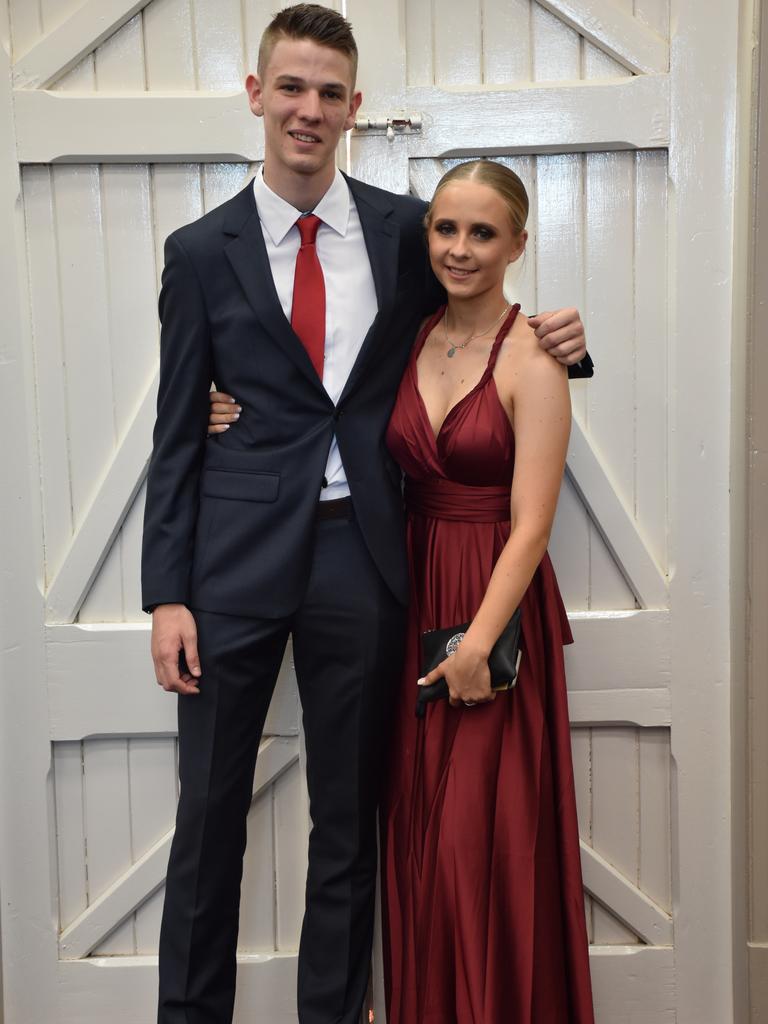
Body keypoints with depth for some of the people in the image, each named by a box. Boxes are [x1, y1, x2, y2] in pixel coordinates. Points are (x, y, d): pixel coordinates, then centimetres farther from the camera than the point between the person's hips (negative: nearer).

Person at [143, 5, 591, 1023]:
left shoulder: (404, 229, 5)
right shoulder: (202, 251, 3)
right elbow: (177, 434, 2)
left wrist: (551, 341, -4)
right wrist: (167, 594, -4)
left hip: (362, 556, 1)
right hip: (238, 556, -1)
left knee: (349, 818, 13)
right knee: (209, 813, 8)